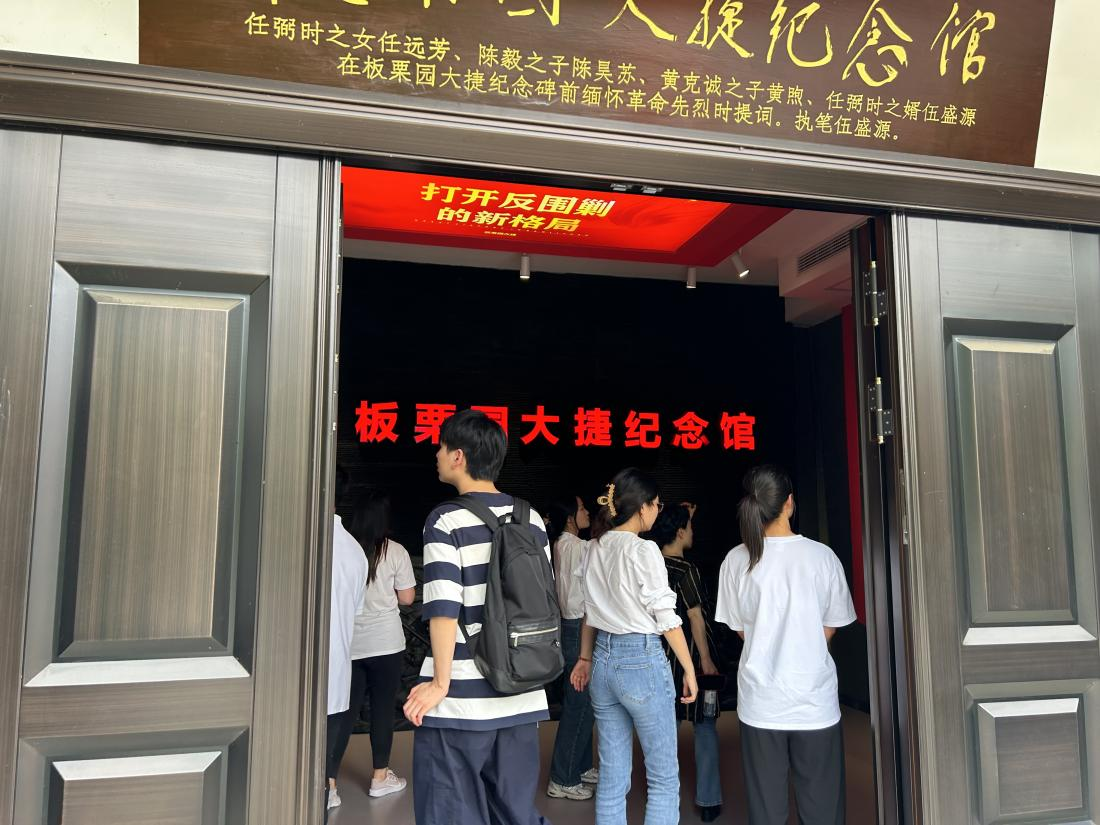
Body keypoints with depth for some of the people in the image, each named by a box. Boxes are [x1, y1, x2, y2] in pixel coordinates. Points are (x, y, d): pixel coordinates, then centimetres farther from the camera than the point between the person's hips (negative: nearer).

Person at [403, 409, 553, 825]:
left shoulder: (447, 520, -10)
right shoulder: (532, 520, 6)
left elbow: (443, 608, -17)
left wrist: (440, 683, -10)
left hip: (462, 700, -5)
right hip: (521, 696, 6)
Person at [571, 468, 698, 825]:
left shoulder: (595, 549, 7)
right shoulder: (644, 550, -14)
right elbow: (666, 618, -11)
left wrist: (585, 658, 24)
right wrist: (689, 669, -2)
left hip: (604, 660, 7)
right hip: (643, 661, -7)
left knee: (612, 777, 13)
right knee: (664, 777, 7)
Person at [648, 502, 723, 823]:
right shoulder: (686, 571, -18)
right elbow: (696, 618, -16)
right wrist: (707, 661, -13)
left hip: (663, 653, 7)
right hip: (691, 653, -6)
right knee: (705, 727, 6)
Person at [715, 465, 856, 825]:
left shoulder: (737, 560, -7)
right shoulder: (821, 556, -8)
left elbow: (740, 629, 3)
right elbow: (830, 628, 2)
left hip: (760, 702, 1)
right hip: (814, 700, -1)